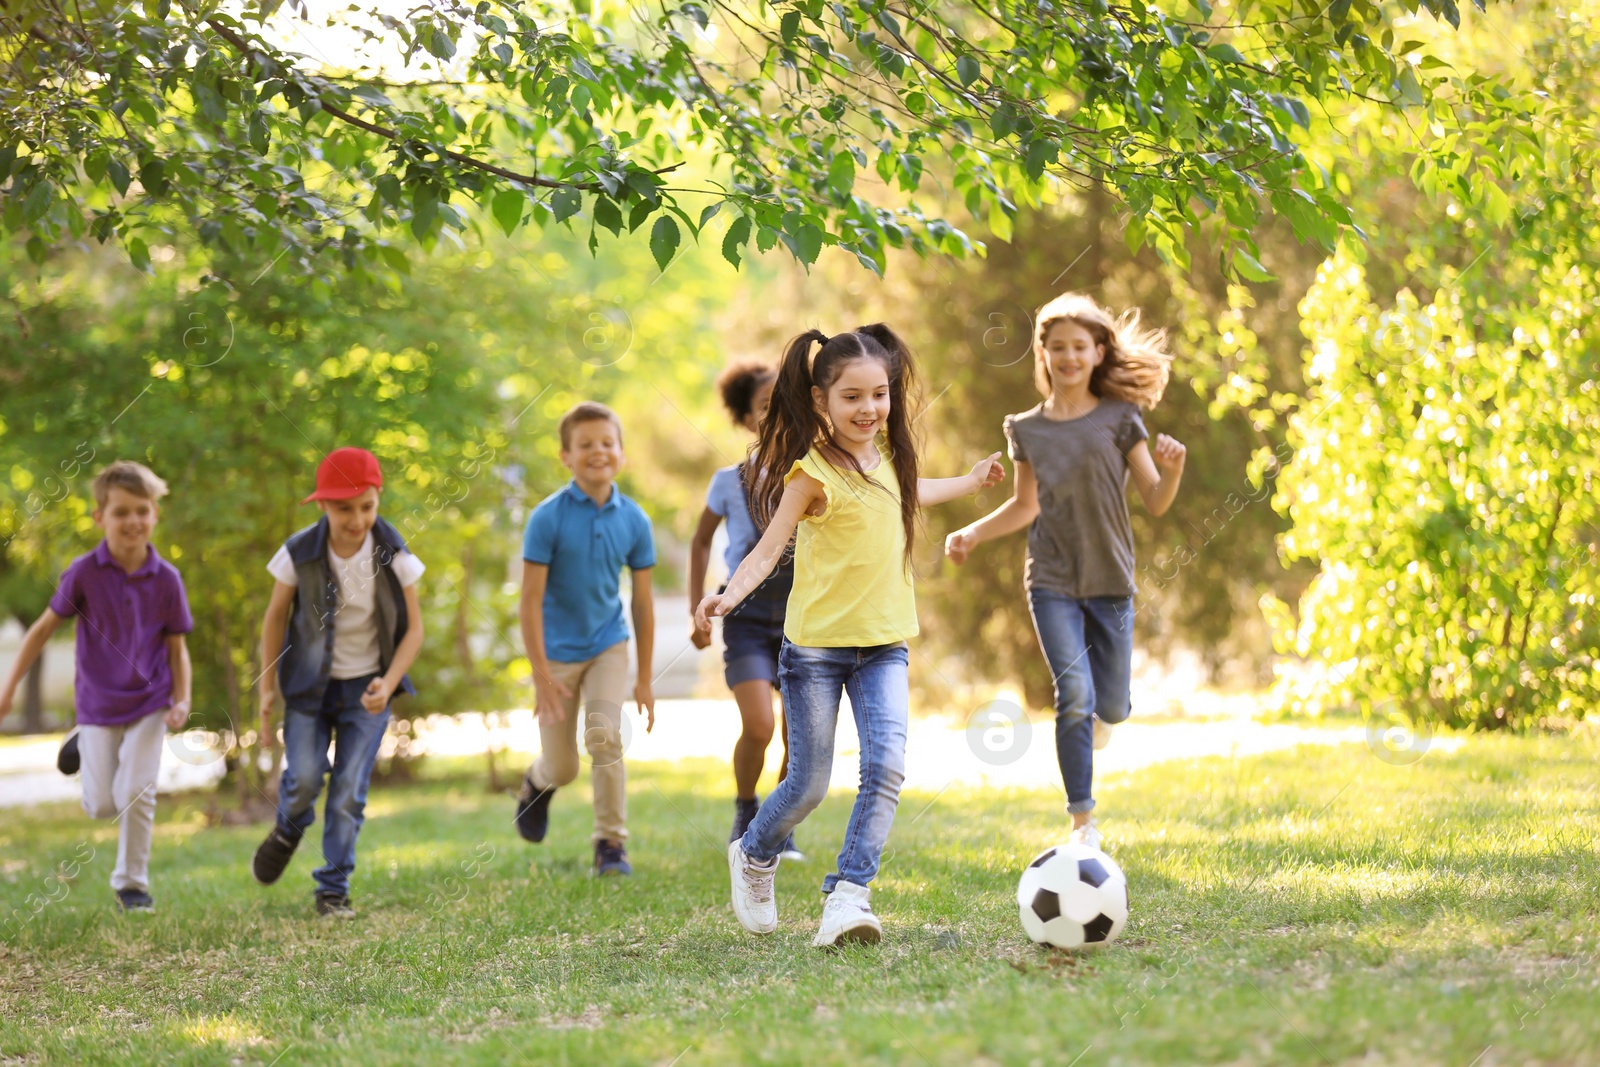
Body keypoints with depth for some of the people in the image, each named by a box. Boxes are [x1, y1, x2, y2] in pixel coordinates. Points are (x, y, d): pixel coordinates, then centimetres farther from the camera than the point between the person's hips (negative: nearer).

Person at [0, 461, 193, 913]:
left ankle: (132, 883, 10)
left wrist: (181, 701, -13)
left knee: (136, 793, -10)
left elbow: (177, 647, 0)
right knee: (101, 806, 3)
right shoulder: (84, 573, -13)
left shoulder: (166, 579, -9)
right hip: (98, 703, 0)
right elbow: (45, 626, -3)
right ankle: (87, 747, 38)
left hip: (149, 702, 0)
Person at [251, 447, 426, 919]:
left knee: (349, 791, -5)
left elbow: (414, 628, -5)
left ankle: (333, 889, 9)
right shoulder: (300, 553, -15)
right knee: (304, 778, -13)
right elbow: (276, 616, 0)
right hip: (310, 684, 0)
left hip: (367, 688, 0)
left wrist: (388, 684, -19)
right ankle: (289, 830, 22)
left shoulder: (392, 556, -15)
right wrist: (268, 688, 2)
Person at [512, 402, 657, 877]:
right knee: (562, 769, 6)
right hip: (557, 651, -1)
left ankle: (612, 843, -6)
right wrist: (541, 675, -17)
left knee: (605, 736, -20)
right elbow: (531, 599, -13)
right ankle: (537, 783, 43)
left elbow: (643, 602, 1)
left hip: (607, 645, 2)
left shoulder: (634, 520, -6)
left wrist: (644, 680, 4)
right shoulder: (548, 517, -15)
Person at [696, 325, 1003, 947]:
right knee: (809, 785, 2)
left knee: (886, 766, -16)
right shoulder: (815, 471, -14)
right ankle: (753, 857, 31)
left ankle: (848, 892, -12)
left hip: (883, 644, 5)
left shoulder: (885, 455, 6)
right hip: (816, 645, -5)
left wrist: (970, 483, 41)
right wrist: (729, 595, -34)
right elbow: (769, 547, -16)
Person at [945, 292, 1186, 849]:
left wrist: (1172, 470, -22)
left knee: (1110, 706, 2)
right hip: (1051, 583, 0)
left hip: (1110, 580, 0)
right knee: (1074, 694, -15)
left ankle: (1097, 716, 43)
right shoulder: (1027, 429, 6)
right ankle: (1083, 821, -6)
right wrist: (973, 533, 3)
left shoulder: (1119, 419, 0)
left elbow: (1155, 501, -3)